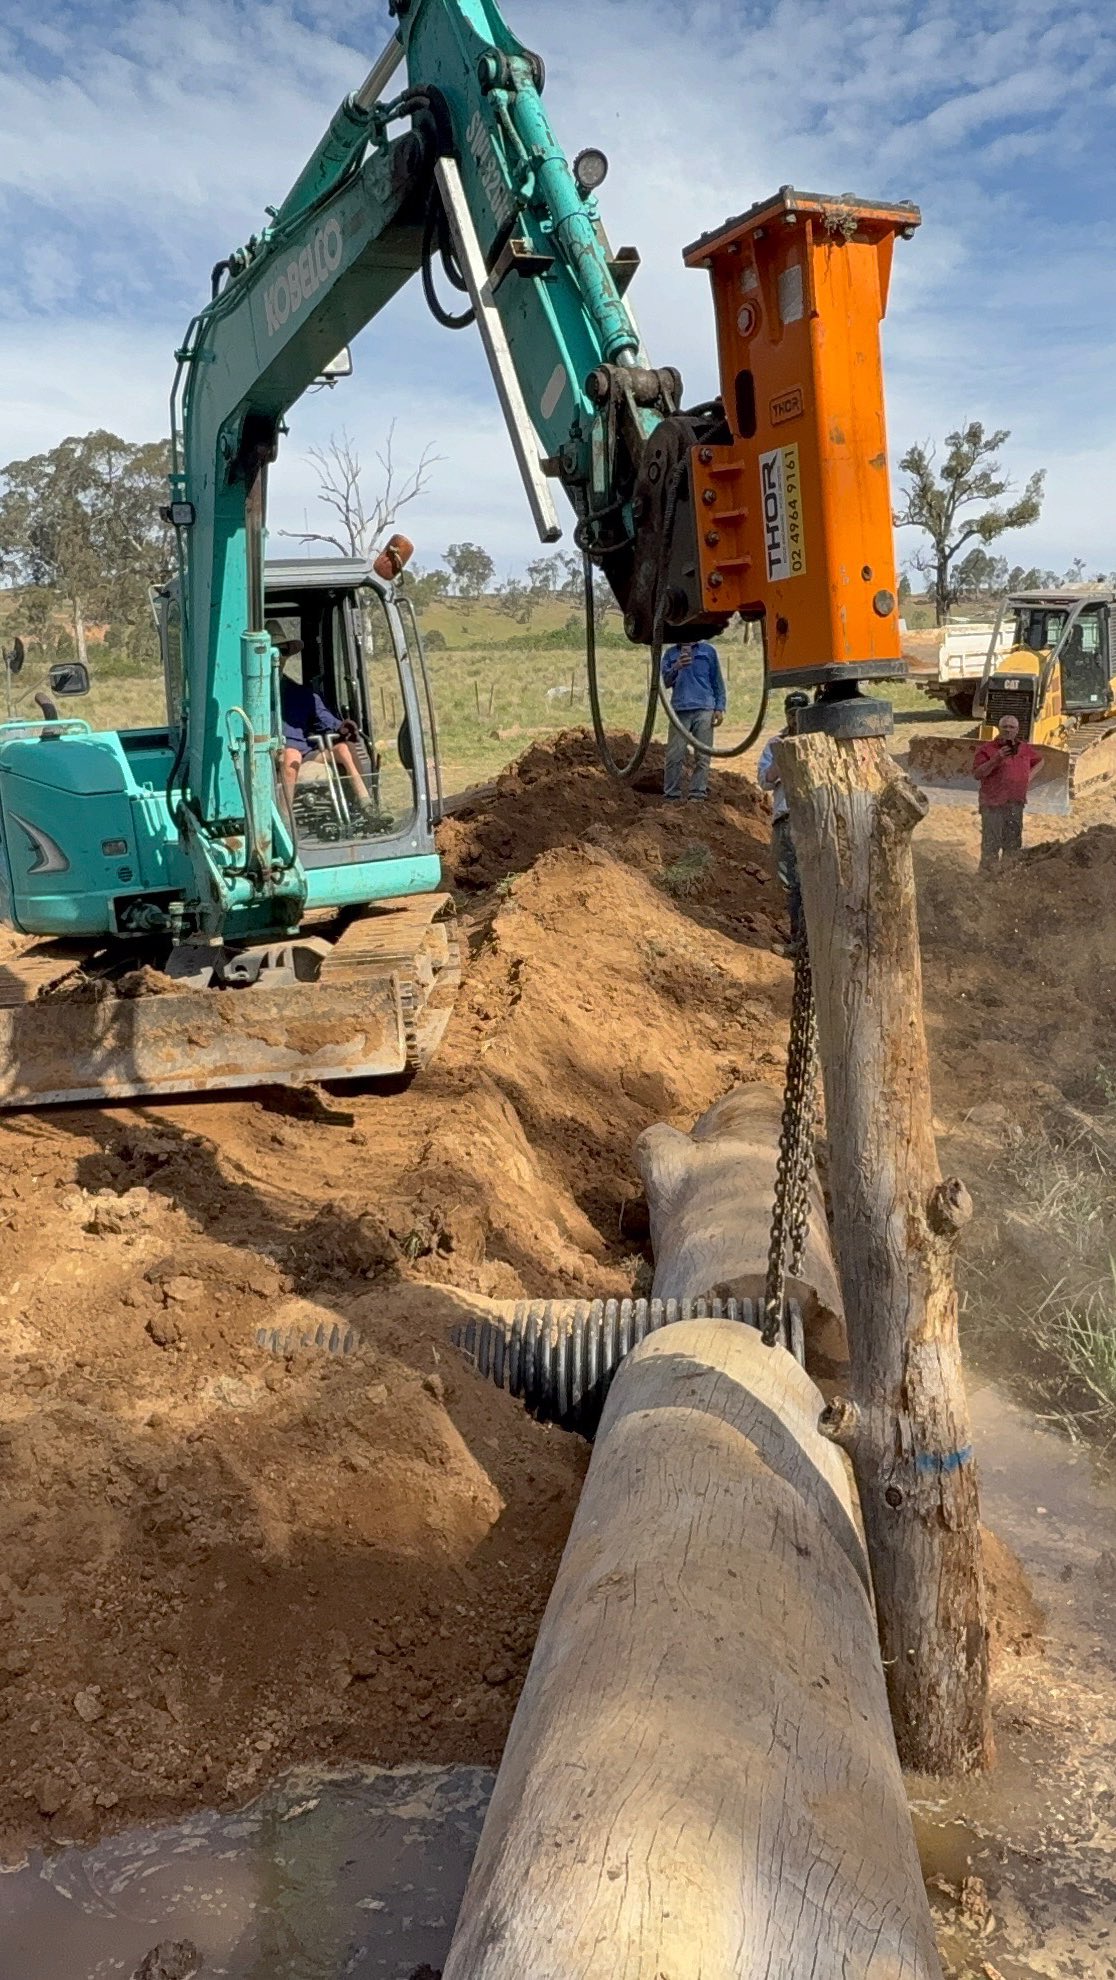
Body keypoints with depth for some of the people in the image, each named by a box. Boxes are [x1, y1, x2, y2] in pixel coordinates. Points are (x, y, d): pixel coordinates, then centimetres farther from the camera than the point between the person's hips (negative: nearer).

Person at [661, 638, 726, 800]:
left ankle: (698, 795, -1)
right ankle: (672, 795, 0)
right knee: (674, 755, -5)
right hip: (679, 710, 0)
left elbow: (717, 681, 13)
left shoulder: (708, 651, 14)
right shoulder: (670, 653, 16)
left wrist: (719, 708, 3)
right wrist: (676, 667, -12)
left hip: (704, 710, 0)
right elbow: (666, 682, 8)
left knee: (702, 756, -4)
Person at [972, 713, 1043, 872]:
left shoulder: (1025, 749, 12)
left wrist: (1030, 776, 15)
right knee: (991, 844, -8)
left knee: (1013, 844, 13)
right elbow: (977, 774, -13)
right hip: (993, 804, -5)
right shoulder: (987, 749, -5)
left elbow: (1039, 760, 32)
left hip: (1016, 804, 6)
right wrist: (996, 759, -22)